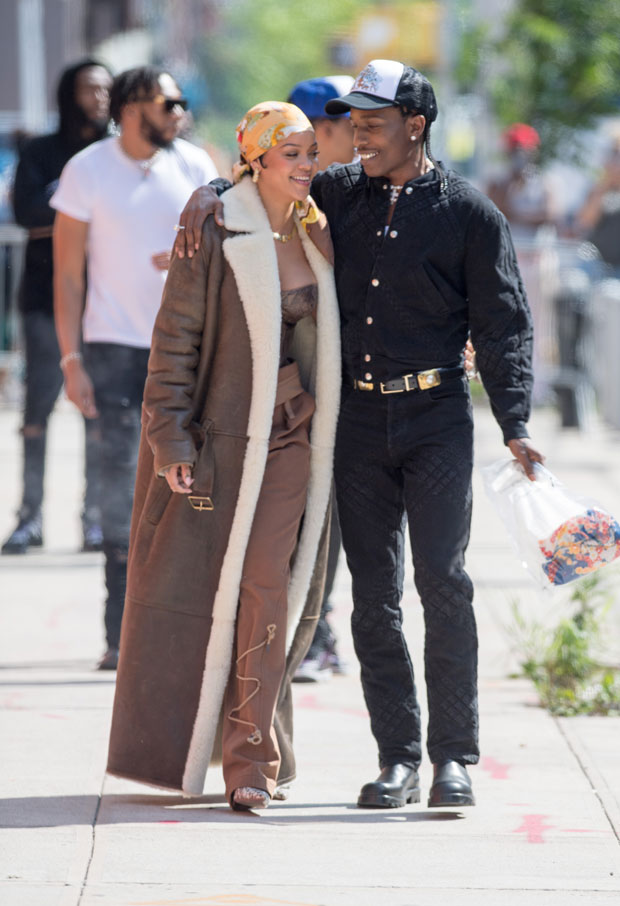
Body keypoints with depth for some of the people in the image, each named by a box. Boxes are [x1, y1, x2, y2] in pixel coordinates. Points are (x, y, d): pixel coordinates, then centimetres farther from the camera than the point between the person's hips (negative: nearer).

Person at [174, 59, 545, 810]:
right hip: (359, 418, 4)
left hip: (436, 418, -4)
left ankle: (454, 757, -3)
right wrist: (209, 193, 2)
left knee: (443, 583, -9)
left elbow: (503, 327, -2)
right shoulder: (340, 194, 9)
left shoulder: (468, 213, -1)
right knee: (373, 594, 3)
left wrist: (514, 428, -10)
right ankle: (397, 758, 8)